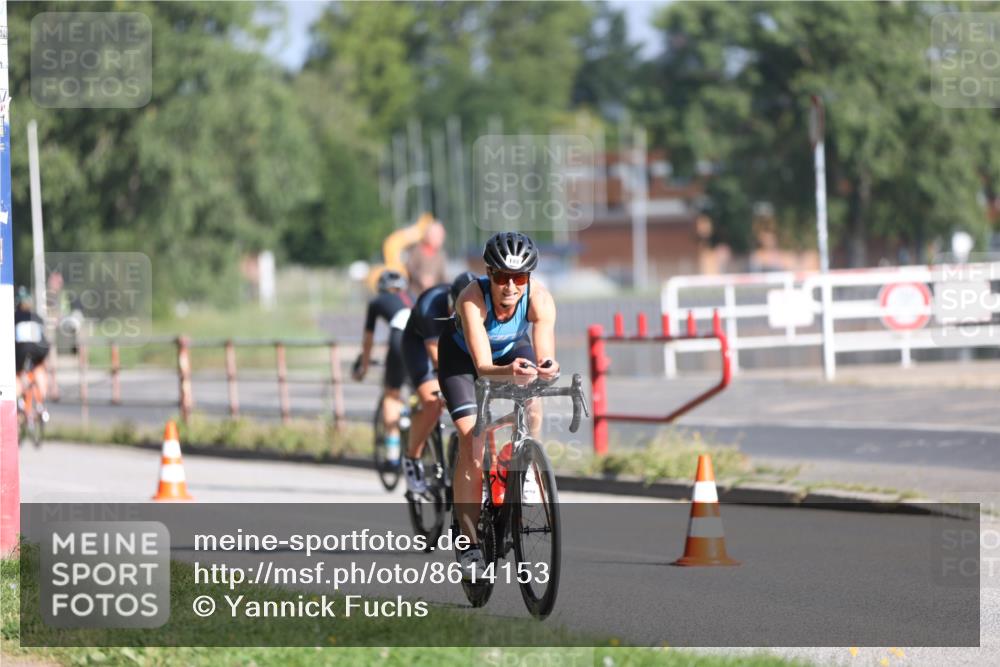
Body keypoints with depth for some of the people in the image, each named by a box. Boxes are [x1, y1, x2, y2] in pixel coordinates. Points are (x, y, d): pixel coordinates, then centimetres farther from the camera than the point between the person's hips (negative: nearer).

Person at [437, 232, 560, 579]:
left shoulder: (539, 298, -32)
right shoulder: (472, 299, -38)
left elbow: (545, 357, -37)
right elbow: (483, 367, -44)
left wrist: (548, 369, -60)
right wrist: (509, 371, -64)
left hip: (512, 349, 3)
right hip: (462, 354, -2)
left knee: (532, 408, -29)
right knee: (471, 442, -16)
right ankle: (470, 545, -11)